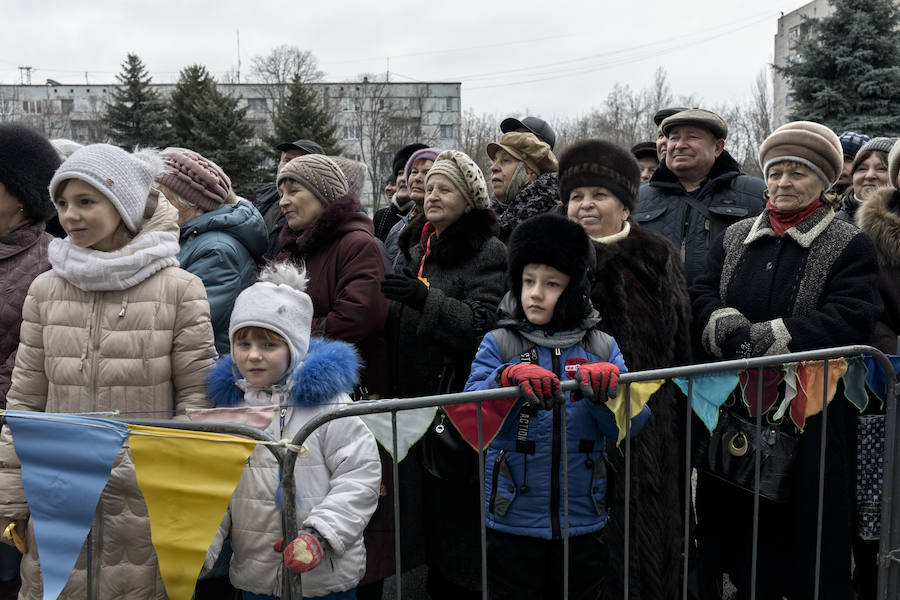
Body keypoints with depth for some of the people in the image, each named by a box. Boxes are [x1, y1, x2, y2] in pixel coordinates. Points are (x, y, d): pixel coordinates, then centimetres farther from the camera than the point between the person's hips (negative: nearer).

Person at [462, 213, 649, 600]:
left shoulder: (602, 348, 2)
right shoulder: (498, 345, -3)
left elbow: (631, 423, -7)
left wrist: (608, 388, -27)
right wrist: (509, 377, -34)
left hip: (583, 523, 2)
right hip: (512, 522, -2)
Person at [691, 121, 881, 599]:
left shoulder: (850, 247, 0)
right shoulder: (734, 238, 12)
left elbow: (849, 321, -15)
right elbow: (701, 300, 2)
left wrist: (763, 337, -20)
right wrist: (732, 329, -19)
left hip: (811, 416, -3)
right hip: (735, 412, 4)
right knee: (741, 528, 13)